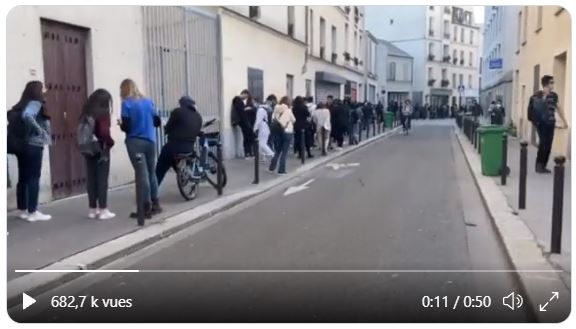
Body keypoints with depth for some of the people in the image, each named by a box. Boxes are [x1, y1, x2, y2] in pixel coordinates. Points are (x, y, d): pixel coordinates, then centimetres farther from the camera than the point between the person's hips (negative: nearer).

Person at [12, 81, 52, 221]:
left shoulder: (23, 104, 14)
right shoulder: (35, 103, -11)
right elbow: (27, 116, -29)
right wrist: (40, 131, -20)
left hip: (22, 145, 9)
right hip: (33, 145, -8)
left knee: (23, 178, 11)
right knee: (33, 178, -5)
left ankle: (23, 210, 18)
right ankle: (33, 212, -2)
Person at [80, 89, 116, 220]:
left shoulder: (85, 113, 8)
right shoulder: (103, 113, -10)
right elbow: (104, 133, -20)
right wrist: (110, 142, -5)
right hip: (101, 149, -6)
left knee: (91, 179, 9)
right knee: (102, 179, -1)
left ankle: (92, 209, 16)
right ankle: (103, 210, 2)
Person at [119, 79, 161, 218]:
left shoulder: (126, 103, -6)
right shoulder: (148, 101, 9)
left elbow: (126, 127, -11)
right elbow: (157, 122, 11)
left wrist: (120, 123, 10)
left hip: (135, 142, -5)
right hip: (150, 141, 5)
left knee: (142, 174, -4)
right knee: (151, 172, 14)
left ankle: (147, 208, -1)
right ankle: (155, 204, 20)